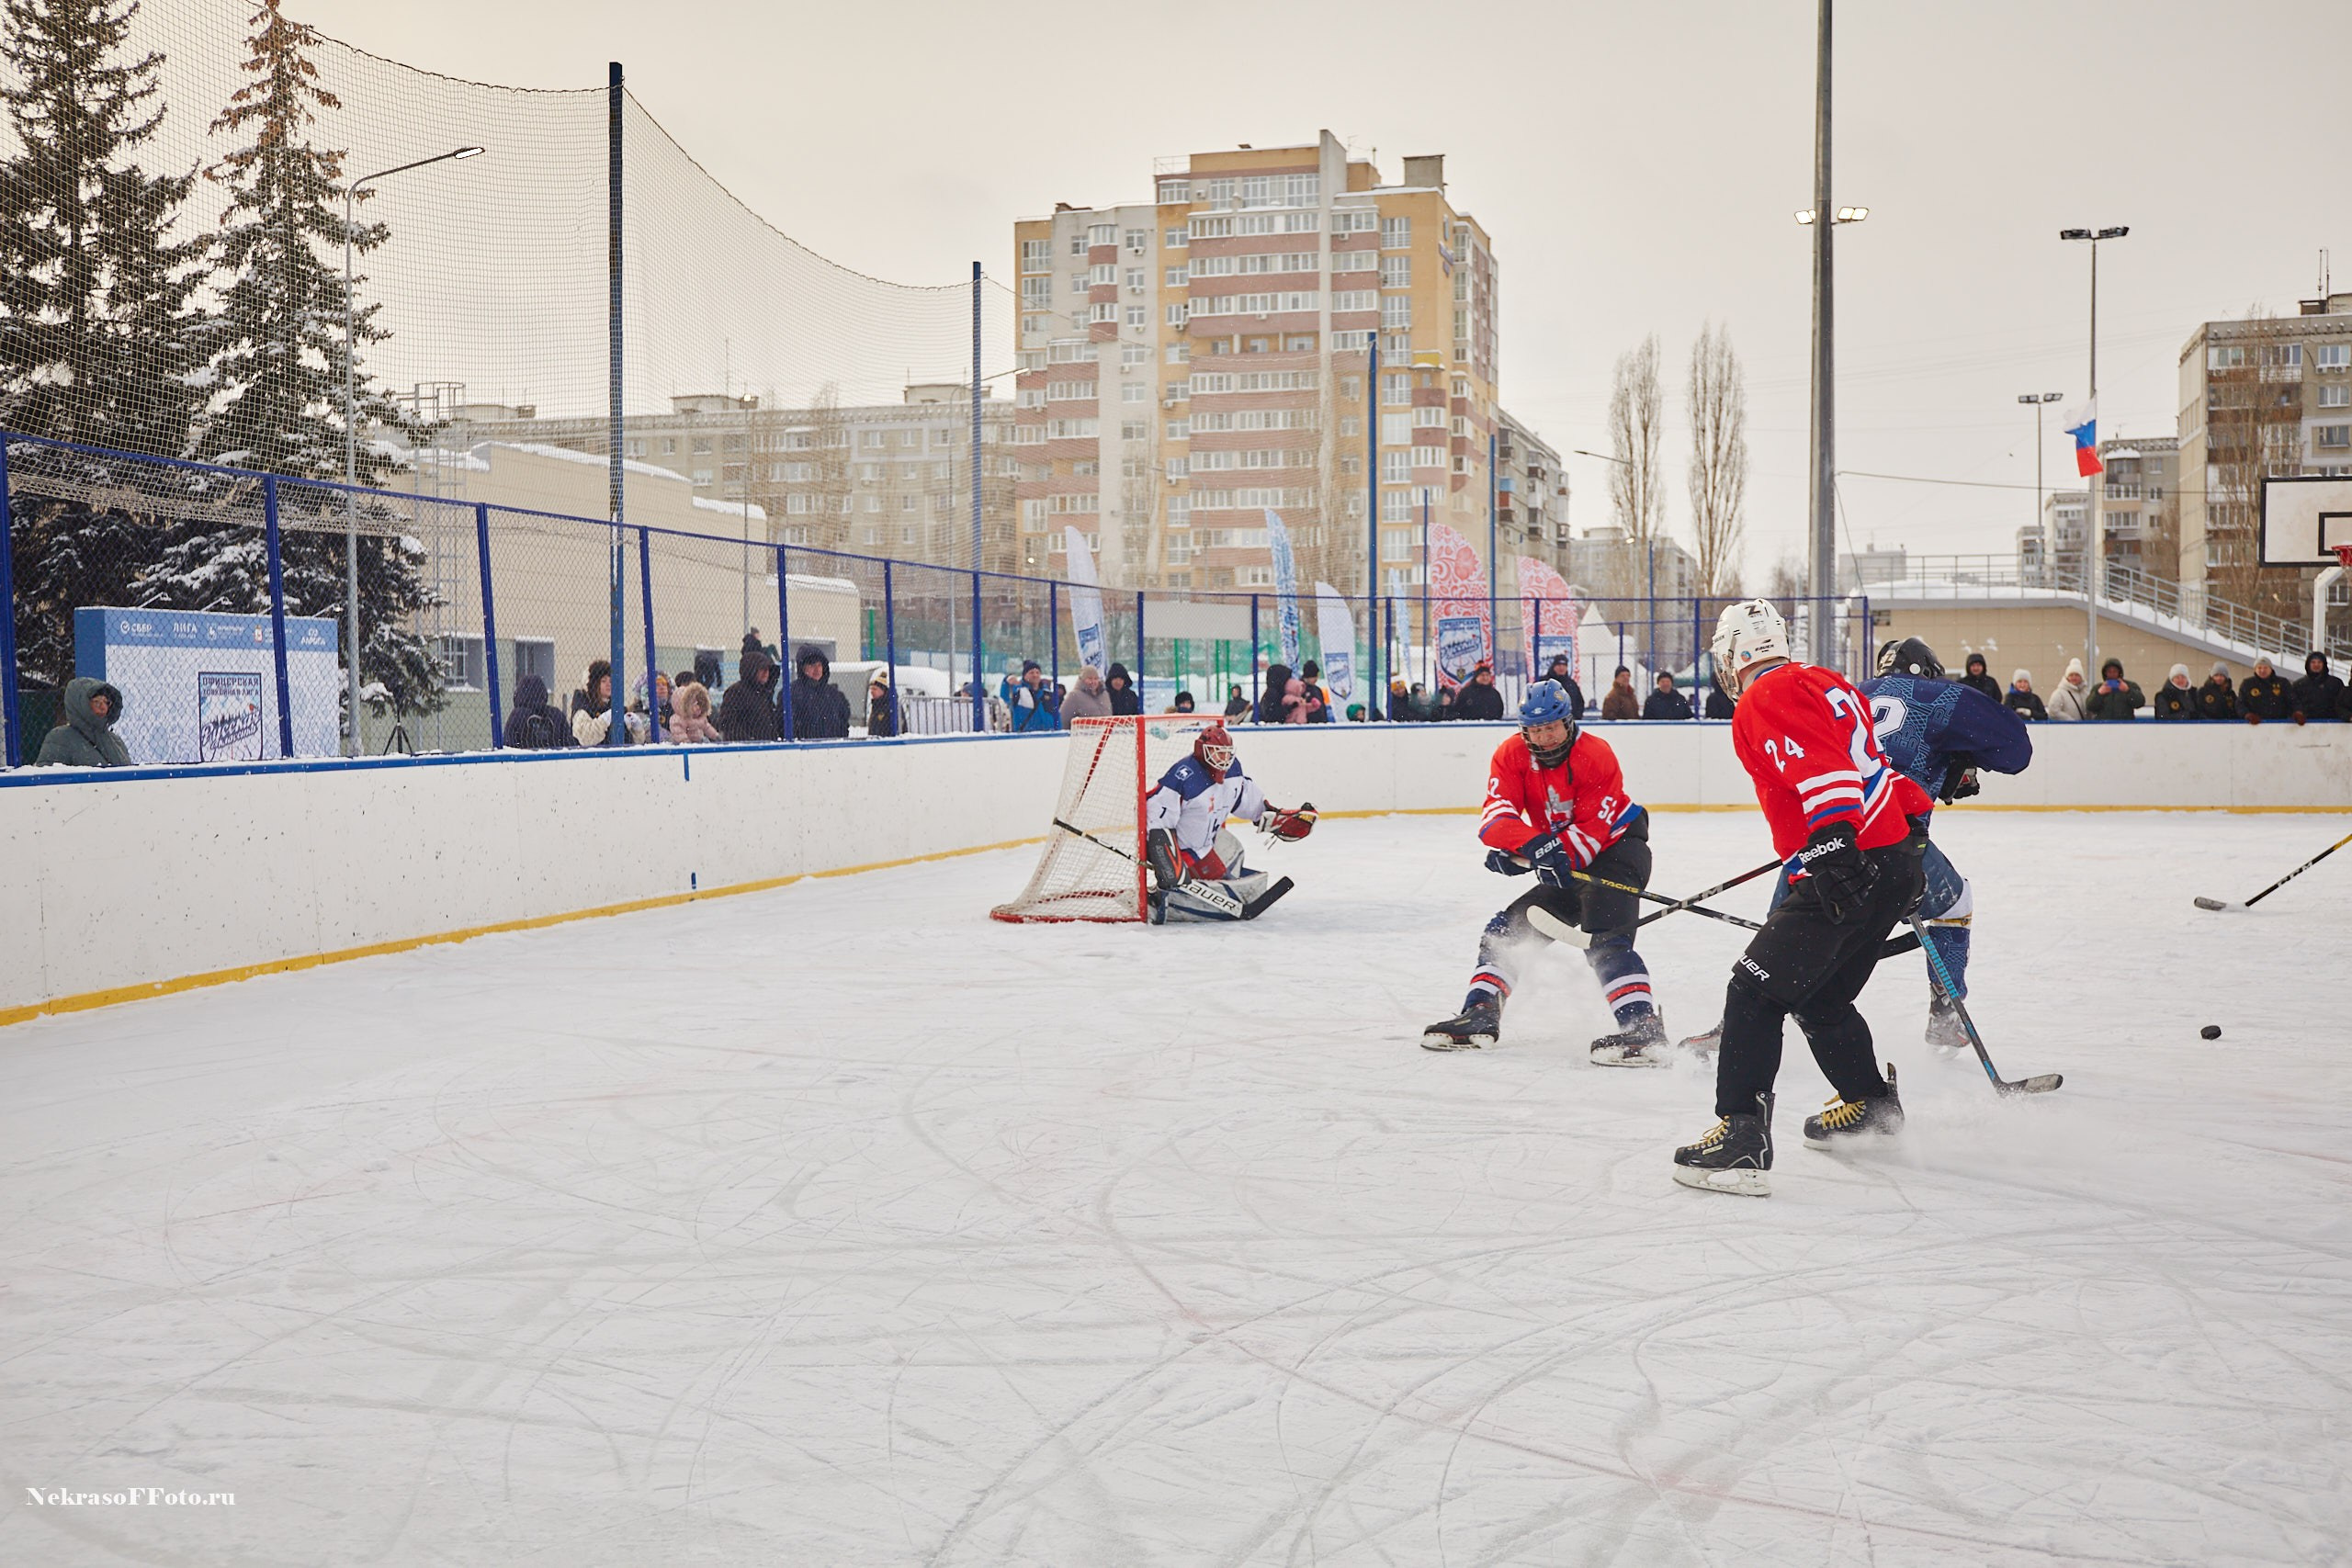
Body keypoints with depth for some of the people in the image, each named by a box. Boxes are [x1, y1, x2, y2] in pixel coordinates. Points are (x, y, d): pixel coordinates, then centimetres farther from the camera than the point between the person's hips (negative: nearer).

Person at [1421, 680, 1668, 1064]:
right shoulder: (1511, 756, -7)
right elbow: (1495, 818, -20)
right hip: (1566, 868, 7)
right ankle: (1479, 1016, 12)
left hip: (1616, 846, -7)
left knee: (1604, 939, -27)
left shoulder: (1597, 756, -22)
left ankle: (1644, 1028, -36)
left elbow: (1593, 830, -26)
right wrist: (1534, 845, -43)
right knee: (1508, 928, 6)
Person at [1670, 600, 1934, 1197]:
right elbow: (1881, 764, 25)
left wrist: (1834, 840, -34)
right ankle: (1871, 1101, 42)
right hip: (1898, 859, 10)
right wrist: (1912, 817, 33)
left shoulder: (1765, 700, -9)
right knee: (1821, 1000, 25)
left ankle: (1743, 1136, -18)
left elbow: (1818, 767, -25)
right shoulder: (1827, 683, 18)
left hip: (1850, 872, -10)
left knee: (1756, 992, -10)